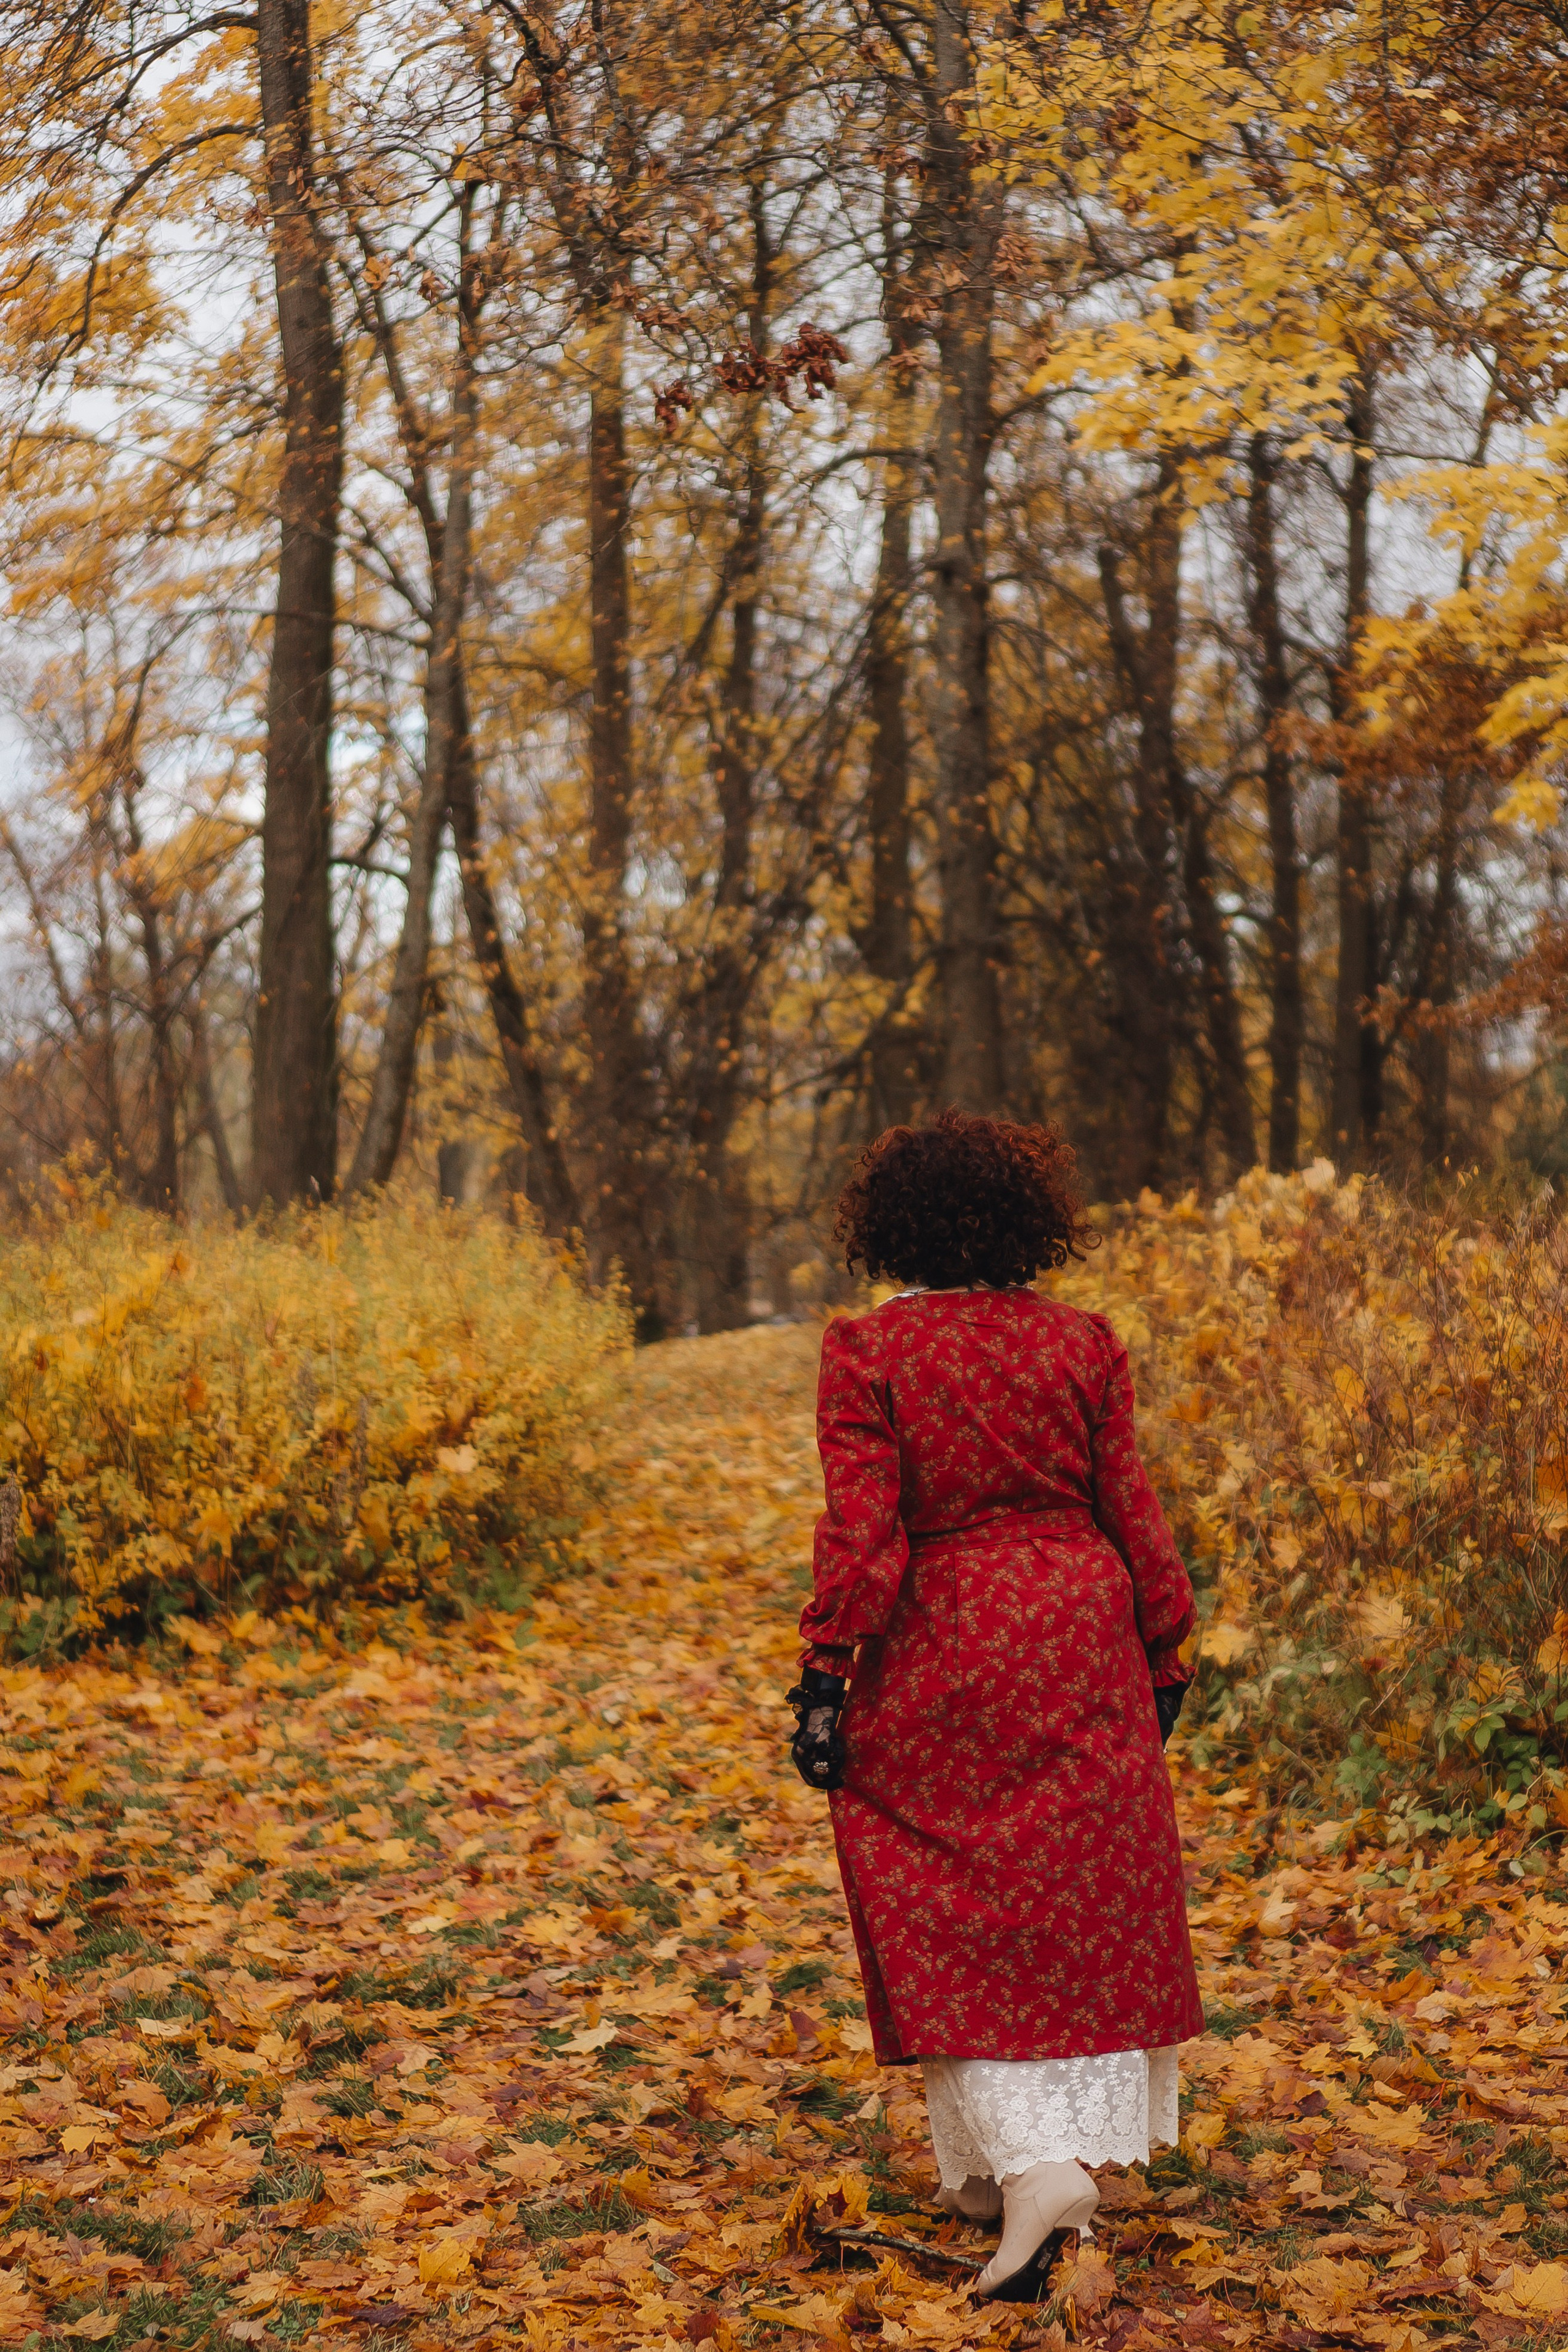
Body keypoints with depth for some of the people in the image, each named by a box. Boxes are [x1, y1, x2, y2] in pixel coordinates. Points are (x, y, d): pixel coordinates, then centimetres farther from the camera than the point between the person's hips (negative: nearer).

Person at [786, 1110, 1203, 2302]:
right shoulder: (1084, 1343, 1)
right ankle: (1079, 2158, 24)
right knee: (1085, 1901, 13)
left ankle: (1029, 2168, -8)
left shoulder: (866, 1351, -8)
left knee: (957, 1913, 4)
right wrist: (1163, 1658, 13)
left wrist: (824, 1676, -8)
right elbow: (1132, 1513, 4)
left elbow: (859, 1530, -12)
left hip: (938, 1660, -3)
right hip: (1080, 1636, 3)